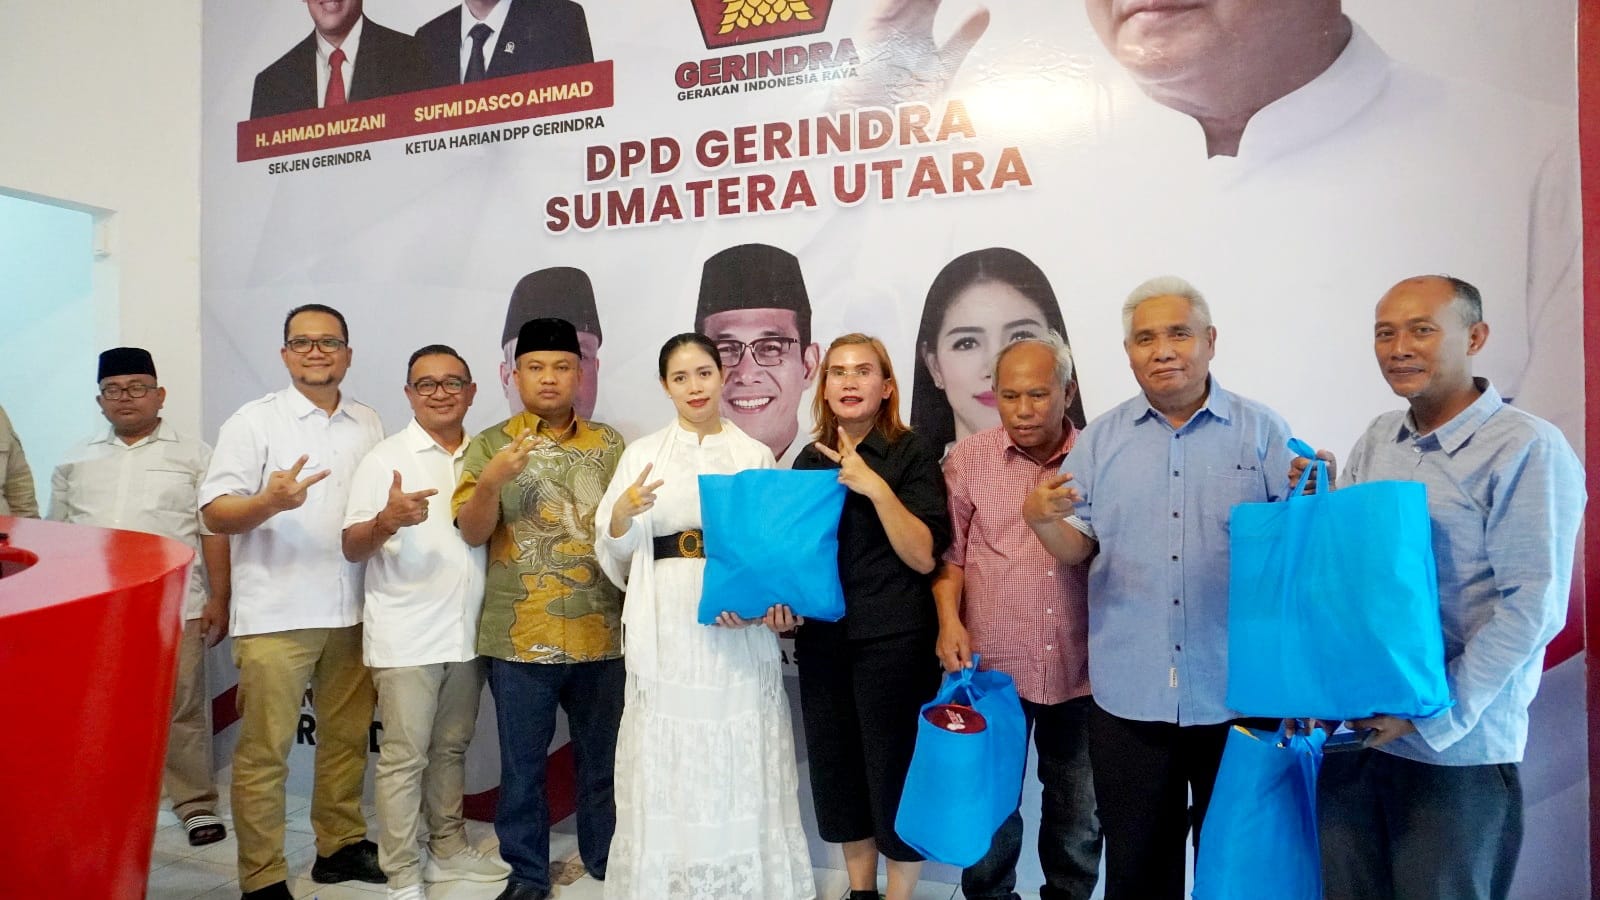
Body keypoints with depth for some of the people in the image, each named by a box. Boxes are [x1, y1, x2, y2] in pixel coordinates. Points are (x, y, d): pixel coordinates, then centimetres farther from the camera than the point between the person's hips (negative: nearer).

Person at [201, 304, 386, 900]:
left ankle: (340, 846, 29)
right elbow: (215, 515, -7)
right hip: (275, 615, -4)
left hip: (352, 611, 4)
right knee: (264, 751, 1)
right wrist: (269, 502, -25)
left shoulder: (368, 425, 11)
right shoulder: (254, 421, -2)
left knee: (347, 738, 13)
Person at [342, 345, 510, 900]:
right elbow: (352, 548, -8)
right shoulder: (386, 458, -4)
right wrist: (387, 521, -27)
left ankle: (449, 849, 30)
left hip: (467, 633, 5)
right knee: (404, 758, 1)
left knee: (451, 748, 16)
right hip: (406, 637, -5)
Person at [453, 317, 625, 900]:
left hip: (601, 634, 2)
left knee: (602, 761, 12)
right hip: (520, 637, -1)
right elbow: (471, 533, -5)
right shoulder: (489, 446, 2)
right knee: (521, 764, 9)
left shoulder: (610, 444, 7)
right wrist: (491, 481, -22)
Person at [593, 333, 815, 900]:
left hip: (741, 633, 0)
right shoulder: (643, 454, 7)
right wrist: (623, 511, -16)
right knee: (666, 766, 3)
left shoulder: (756, 455, 8)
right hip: (667, 630, 0)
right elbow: (615, 554, 5)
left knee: (740, 765, 3)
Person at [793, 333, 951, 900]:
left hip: (894, 641, -5)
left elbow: (923, 556, -14)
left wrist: (875, 487, -23)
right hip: (822, 639, 5)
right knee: (837, 768, 14)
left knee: (895, 771, 3)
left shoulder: (912, 454, -7)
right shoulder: (810, 460, 8)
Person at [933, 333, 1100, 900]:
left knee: (1078, 812, 16)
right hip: (993, 664, -1)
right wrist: (949, 618, -10)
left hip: (1079, 668, 1)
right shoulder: (968, 459, -2)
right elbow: (948, 550, 2)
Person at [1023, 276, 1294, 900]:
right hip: (1128, 697, 2)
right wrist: (1040, 519, -17)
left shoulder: (1261, 433, 0)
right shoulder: (1100, 440, 6)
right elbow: (1077, 550, 4)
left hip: (1237, 694, -1)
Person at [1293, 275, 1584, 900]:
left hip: (1456, 751, -5)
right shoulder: (1377, 439, 7)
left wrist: (1434, 716, -18)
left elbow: (1532, 607, -15)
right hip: (1353, 732, 6)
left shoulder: (1527, 449, -11)